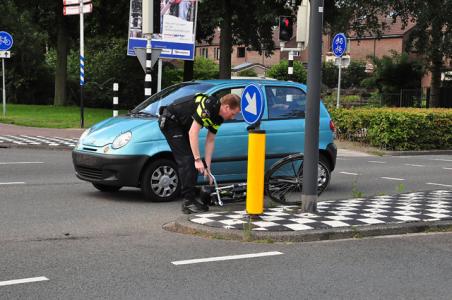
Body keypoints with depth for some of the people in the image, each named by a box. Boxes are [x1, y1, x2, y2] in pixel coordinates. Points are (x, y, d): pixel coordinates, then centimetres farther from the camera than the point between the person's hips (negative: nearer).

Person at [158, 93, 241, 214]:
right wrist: (198, 160, -29)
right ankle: (188, 202, -14)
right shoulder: (208, 106, -30)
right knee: (186, 160, -14)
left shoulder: (218, 117, -1)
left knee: (192, 160, 6)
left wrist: (207, 167, 1)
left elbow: (210, 141, 5)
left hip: (182, 126, 9)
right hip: (170, 121, -9)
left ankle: (192, 196, 12)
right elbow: (193, 133, -31)